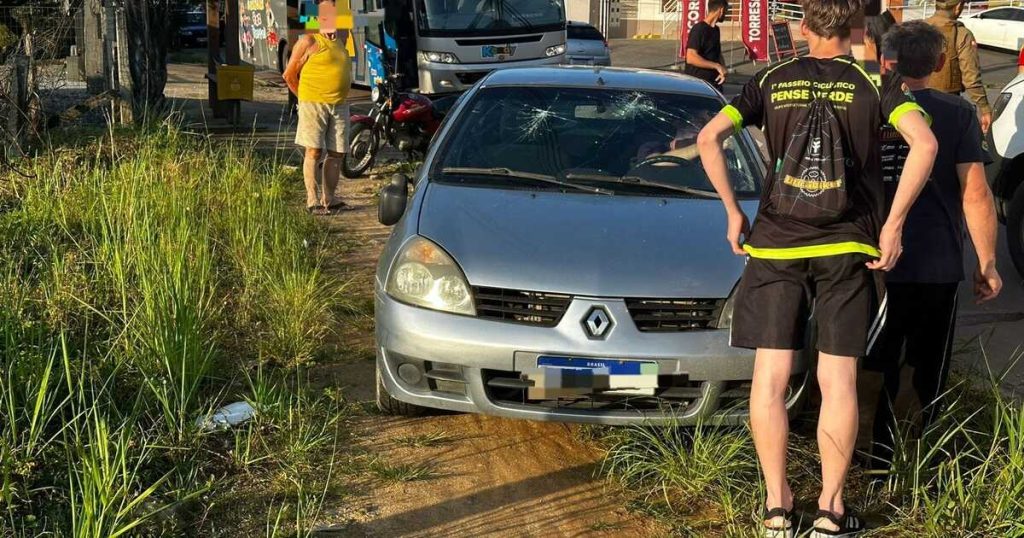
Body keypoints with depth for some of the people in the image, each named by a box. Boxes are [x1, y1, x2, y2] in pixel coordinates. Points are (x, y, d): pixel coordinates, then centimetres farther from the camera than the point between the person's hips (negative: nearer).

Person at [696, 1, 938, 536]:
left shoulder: (771, 82, 5)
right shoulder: (874, 85, 0)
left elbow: (709, 139, -4)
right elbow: (924, 144, -15)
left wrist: (733, 212, 4)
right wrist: (893, 225, -9)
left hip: (774, 245, 1)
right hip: (846, 249, -1)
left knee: (770, 379, 6)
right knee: (838, 383, 5)